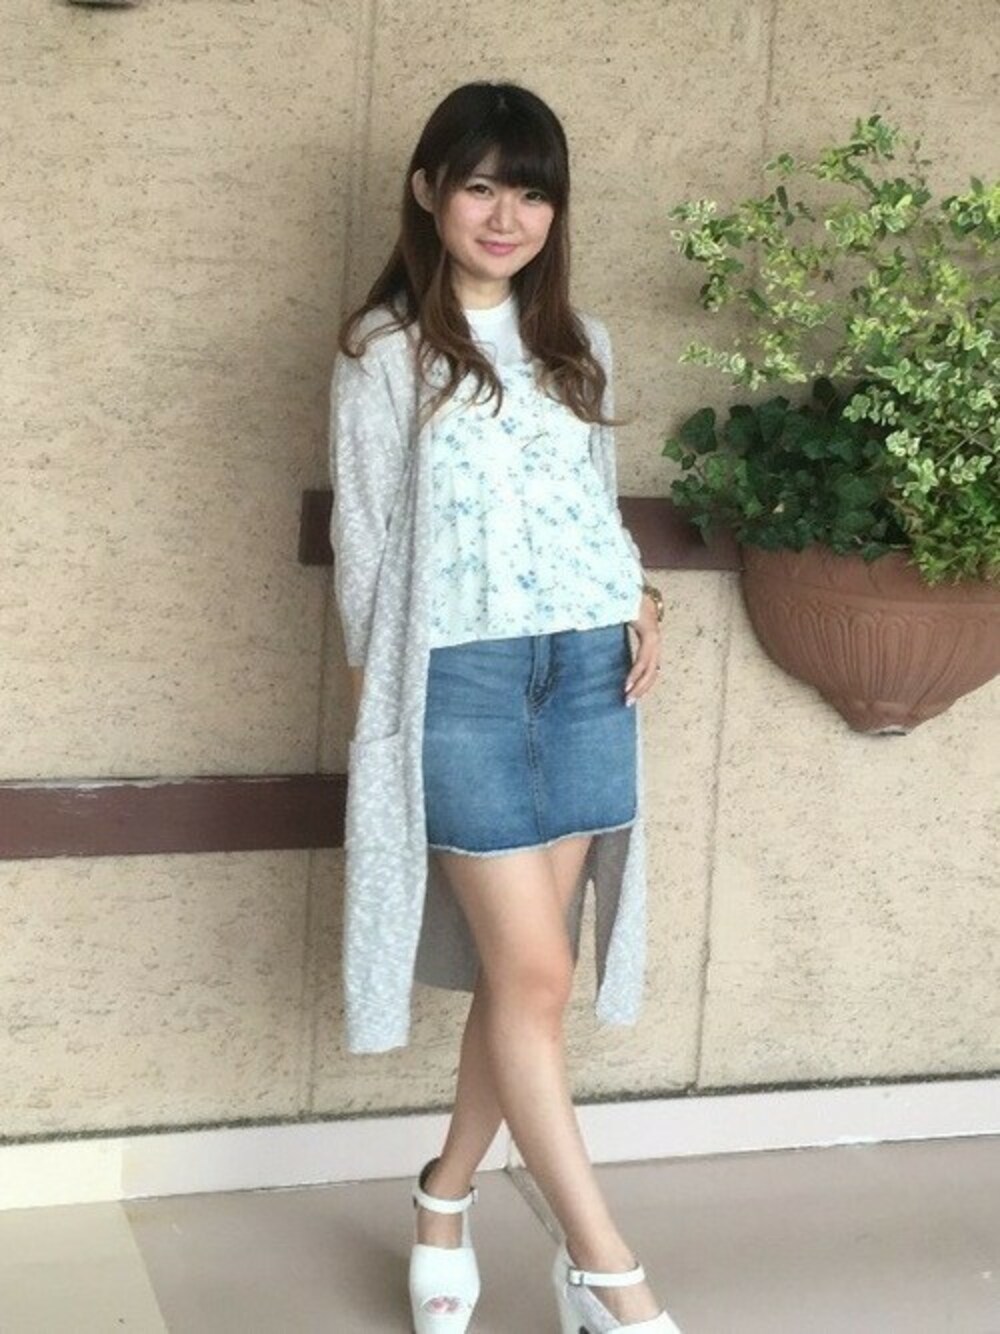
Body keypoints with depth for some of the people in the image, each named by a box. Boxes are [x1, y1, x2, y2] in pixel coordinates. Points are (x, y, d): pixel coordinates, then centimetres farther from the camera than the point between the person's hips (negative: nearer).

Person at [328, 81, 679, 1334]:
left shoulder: (576, 343, 14)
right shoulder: (385, 351, -1)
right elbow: (365, 538, 1)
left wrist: (640, 600, 3)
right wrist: (376, 692, 1)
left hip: (587, 666, 5)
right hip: (460, 675, -5)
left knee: (516, 970, 5)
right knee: (535, 975, -6)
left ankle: (445, 1202, 25)